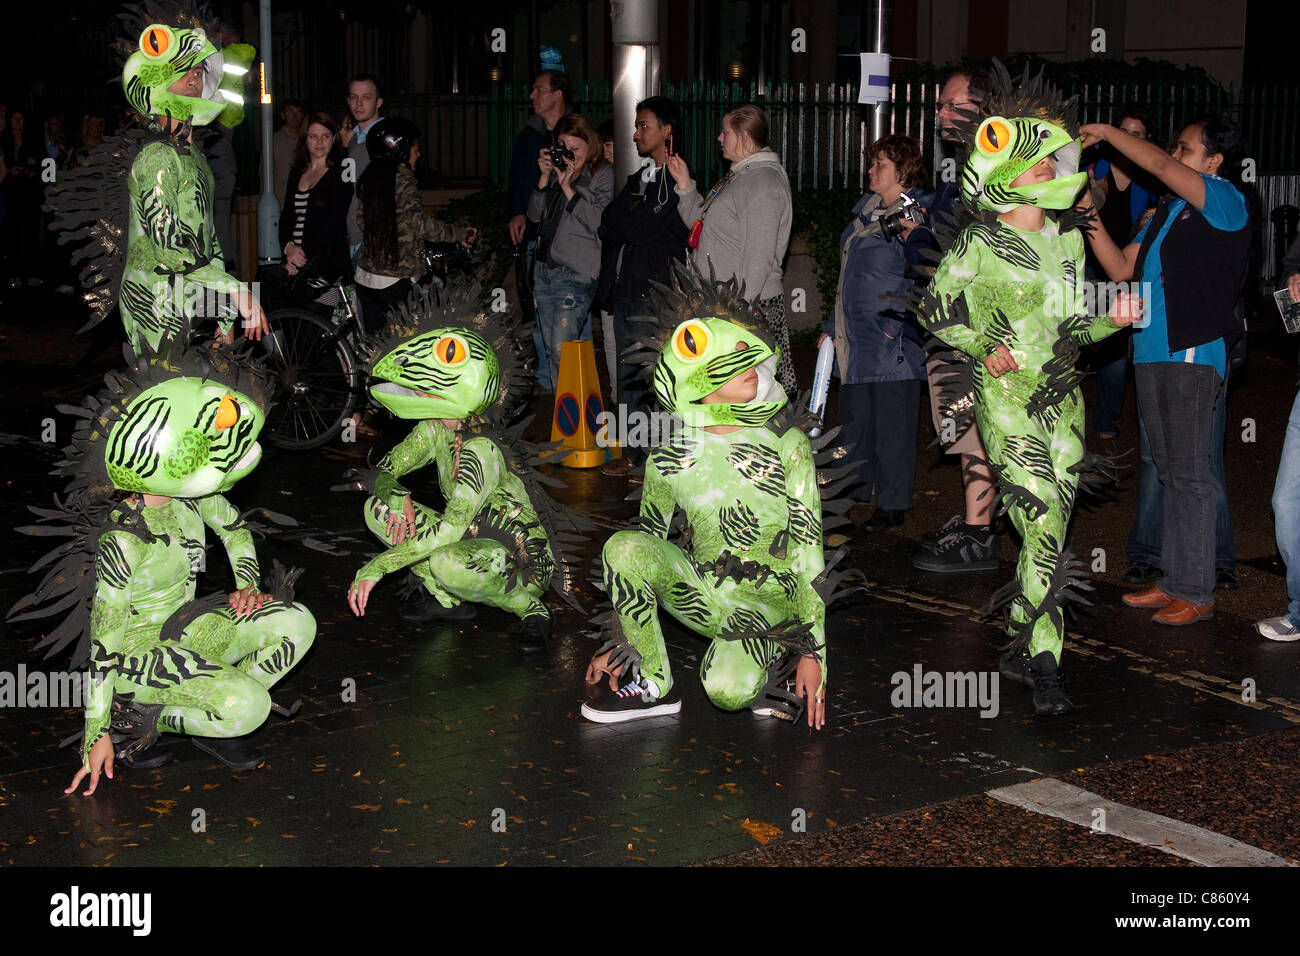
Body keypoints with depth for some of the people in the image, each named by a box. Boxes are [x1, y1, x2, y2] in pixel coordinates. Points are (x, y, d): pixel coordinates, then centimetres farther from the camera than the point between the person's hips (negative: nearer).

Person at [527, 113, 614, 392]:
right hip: (544, 269, 7)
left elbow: (598, 221, -13)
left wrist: (567, 186, -15)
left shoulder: (603, 173, -1)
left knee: (562, 350, -15)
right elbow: (535, 214, 11)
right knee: (550, 349, 9)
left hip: (576, 272, -7)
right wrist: (545, 177, -1)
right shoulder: (557, 169, 15)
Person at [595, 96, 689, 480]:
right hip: (625, 291, 8)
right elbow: (609, 229, 15)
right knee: (629, 377, 11)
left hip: (657, 295, -8)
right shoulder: (638, 179, 18)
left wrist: (619, 218, 1)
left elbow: (641, 229, -16)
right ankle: (634, 452, 19)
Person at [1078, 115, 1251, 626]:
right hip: (1151, 354, 8)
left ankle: (1196, 592, 1)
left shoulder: (1225, 201, -6)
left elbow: (1159, 165, -20)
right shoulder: (1166, 211, 19)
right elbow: (1120, 269, 17)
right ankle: (1174, 580, 19)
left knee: (1189, 474, -5)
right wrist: (1090, 215, 6)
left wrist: (1106, 132, -8)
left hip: (1194, 355, -8)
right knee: (1168, 472, 12)